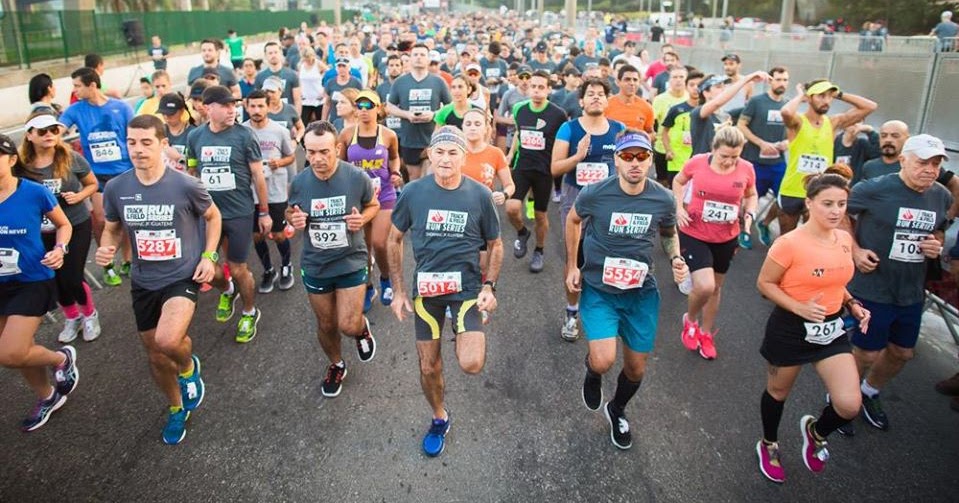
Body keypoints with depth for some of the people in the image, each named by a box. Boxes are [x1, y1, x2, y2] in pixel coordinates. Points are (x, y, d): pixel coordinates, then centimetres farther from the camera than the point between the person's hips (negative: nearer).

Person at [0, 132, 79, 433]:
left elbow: (63, 224, 1)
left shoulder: (35, 192, -15)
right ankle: (47, 398, 40)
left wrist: (60, 249, -16)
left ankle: (62, 358, 18)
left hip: (33, 282, -4)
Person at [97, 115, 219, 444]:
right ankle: (177, 408, 44)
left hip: (182, 277, -4)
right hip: (144, 283, 4)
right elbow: (113, 229, 10)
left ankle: (189, 367, 9)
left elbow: (213, 217, 3)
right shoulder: (116, 188, -6)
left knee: (168, 340, -29)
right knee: (155, 356, 15)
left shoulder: (185, 185, -15)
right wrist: (106, 248, -12)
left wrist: (208, 256, -7)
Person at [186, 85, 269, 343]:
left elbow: (258, 176, -4)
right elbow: (192, 172, 12)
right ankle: (227, 291, 41)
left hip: (239, 213, -3)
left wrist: (264, 212, -2)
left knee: (238, 270, 5)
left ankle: (250, 313, 30)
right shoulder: (195, 136, -1)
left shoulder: (244, 135, -10)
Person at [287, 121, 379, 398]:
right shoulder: (299, 182, -11)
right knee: (326, 325, 17)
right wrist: (293, 219, -16)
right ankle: (336, 365, 45)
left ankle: (363, 328, 32)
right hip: (315, 265, 2)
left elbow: (373, 205, 3)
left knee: (348, 325, -7)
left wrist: (362, 218, -20)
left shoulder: (357, 177, -17)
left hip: (351, 261, -2)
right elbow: (290, 211, 9)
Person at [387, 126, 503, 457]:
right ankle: (440, 418, 40)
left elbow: (495, 245, 4)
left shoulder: (479, 195, -8)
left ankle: (468, 334, 16)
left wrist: (489, 287, -7)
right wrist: (398, 291, 1)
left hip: (467, 286, -1)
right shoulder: (413, 192, -7)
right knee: (429, 368, 11)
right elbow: (394, 240, 4)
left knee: (471, 365, -19)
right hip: (426, 289, 2)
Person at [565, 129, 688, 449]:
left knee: (636, 368, 13)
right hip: (599, 289, -2)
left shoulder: (663, 200, -10)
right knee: (604, 361, -21)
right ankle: (592, 371, 20)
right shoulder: (595, 194, -16)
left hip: (641, 292, 3)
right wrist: (572, 266, 6)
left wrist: (676, 259, -8)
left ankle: (617, 411, 46)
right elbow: (573, 220, 6)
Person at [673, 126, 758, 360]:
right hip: (694, 235, -3)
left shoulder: (746, 169, -10)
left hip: (726, 238, 3)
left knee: (716, 287, 18)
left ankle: (706, 333, 41)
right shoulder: (697, 162, -15)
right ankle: (690, 319, 16)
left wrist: (749, 214, -10)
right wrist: (679, 207, -9)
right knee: (704, 286, -19)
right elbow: (678, 181, 6)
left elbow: (752, 195, 10)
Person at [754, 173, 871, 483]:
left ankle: (815, 431, 29)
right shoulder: (790, 243, -21)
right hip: (791, 330, -5)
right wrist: (799, 308, -23)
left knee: (849, 406, -6)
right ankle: (768, 445, 45)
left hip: (832, 330, 5)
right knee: (778, 392, 17)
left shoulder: (844, 239, -1)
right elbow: (765, 284, -13)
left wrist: (852, 304, 0)